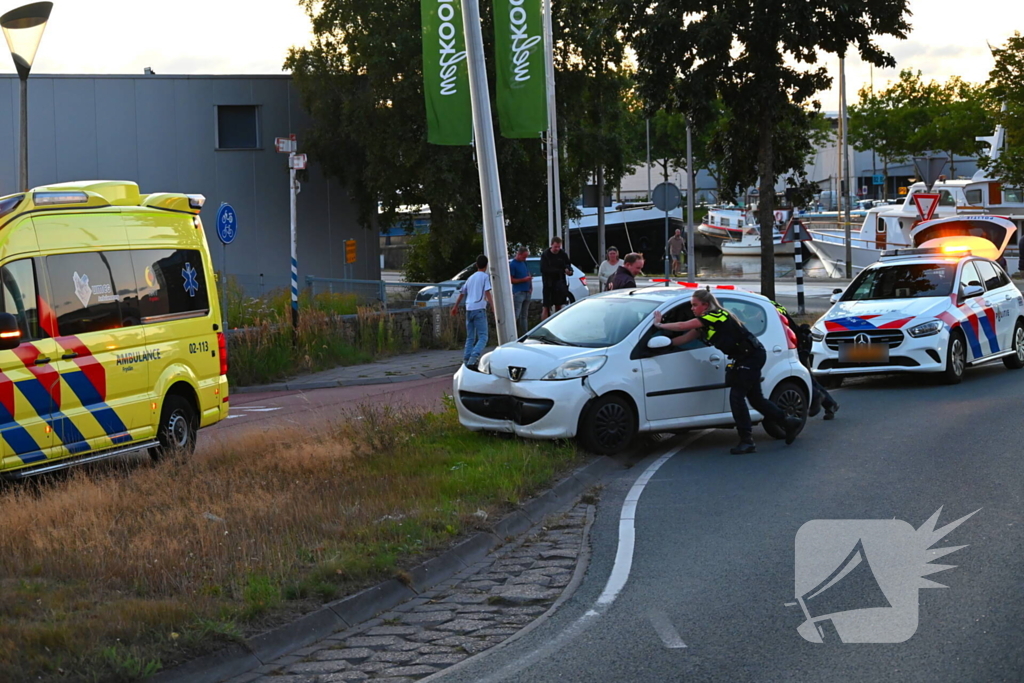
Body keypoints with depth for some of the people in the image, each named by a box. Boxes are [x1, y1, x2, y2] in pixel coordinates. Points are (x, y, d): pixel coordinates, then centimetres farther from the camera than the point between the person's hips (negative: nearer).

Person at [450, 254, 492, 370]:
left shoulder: (471, 278, 20)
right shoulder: (485, 276, 1)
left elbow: (462, 293, 27)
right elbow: (487, 293, -10)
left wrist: (455, 307, 37)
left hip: (469, 309, 7)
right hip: (479, 309, -7)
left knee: (470, 338, 13)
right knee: (483, 337, -10)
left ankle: (466, 361, 5)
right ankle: (473, 359, -29)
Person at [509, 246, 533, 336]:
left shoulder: (524, 263, 16)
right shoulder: (512, 264, -7)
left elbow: (529, 275, 23)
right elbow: (511, 280, -11)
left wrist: (531, 287, 8)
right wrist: (524, 279, -17)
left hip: (527, 292, 8)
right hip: (518, 292, -8)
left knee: (524, 315, 10)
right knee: (516, 315, -12)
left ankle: (524, 334, 13)